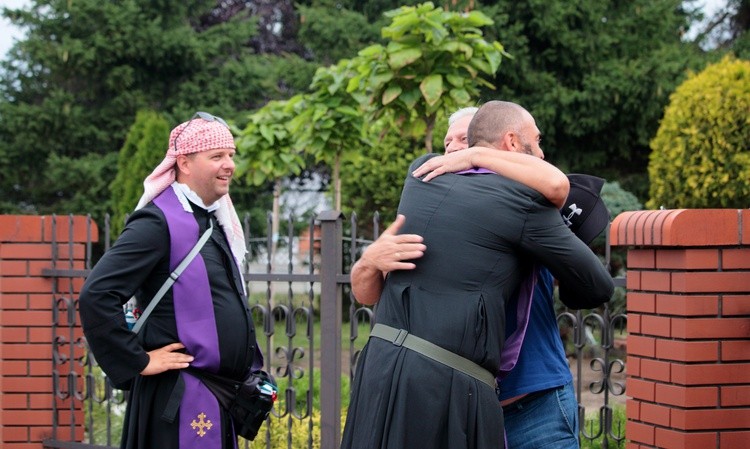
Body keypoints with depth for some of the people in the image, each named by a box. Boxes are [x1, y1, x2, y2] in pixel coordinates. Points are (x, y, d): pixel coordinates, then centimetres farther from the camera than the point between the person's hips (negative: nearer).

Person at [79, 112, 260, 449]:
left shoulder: (216, 222, 13)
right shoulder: (159, 222, -14)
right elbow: (96, 295, -23)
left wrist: (251, 368, 15)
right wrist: (139, 361, -17)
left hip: (222, 395, 9)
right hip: (180, 399, -9)